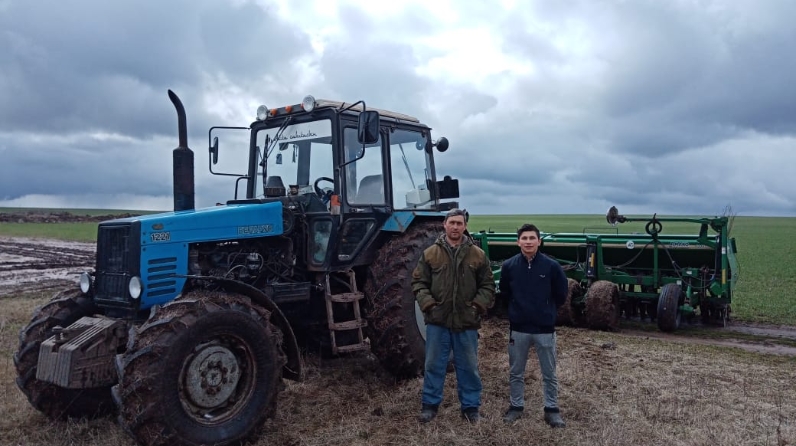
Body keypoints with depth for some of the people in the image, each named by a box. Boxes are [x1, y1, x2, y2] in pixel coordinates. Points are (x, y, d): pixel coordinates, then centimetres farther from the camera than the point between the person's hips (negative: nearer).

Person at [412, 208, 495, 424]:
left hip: (466, 322, 0)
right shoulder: (430, 253, 0)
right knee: (434, 365, 10)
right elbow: (418, 282, 2)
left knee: (468, 366, 11)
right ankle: (430, 404, 25)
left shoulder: (478, 255, 1)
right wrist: (427, 303, -12)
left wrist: (479, 304, -10)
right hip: (438, 320, 0)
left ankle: (470, 406, 26)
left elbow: (488, 285, 5)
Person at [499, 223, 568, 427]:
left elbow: (561, 296, 3)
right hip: (518, 329, 1)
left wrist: (547, 311, 8)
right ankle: (516, 406, 30)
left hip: (545, 329, -1)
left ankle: (552, 410, 26)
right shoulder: (508, 266, -6)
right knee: (516, 372, 14)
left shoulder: (552, 266, -10)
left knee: (549, 374, 11)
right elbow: (504, 294, 9)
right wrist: (518, 308, 8)